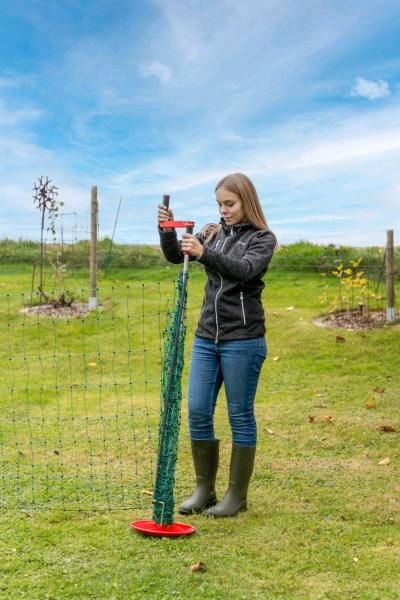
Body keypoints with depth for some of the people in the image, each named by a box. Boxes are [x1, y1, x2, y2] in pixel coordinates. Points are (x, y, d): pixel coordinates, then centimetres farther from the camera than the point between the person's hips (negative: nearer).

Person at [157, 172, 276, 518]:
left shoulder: (263, 239, -2)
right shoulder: (213, 233, 13)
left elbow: (244, 269, -21)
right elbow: (175, 256, 6)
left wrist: (204, 253, -35)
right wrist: (167, 230, -13)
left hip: (243, 339, -5)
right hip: (207, 337, 5)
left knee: (240, 416, 3)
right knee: (198, 412, 4)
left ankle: (237, 496, 14)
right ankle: (204, 490, 18)